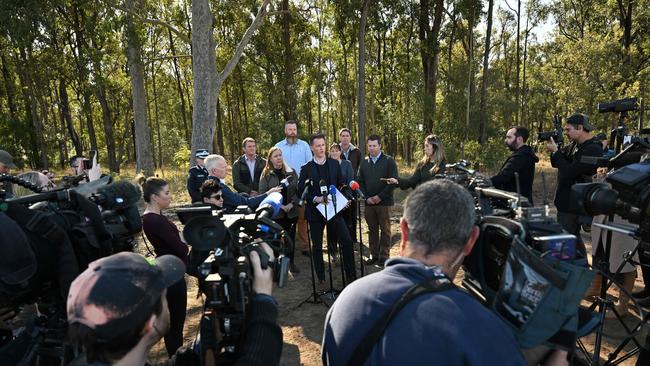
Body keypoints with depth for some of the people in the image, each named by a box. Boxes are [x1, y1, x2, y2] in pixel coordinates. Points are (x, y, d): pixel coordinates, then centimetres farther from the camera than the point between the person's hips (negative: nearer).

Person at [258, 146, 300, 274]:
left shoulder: (291, 172, 5)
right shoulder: (266, 174, -2)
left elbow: (298, 190, 2)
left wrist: (292, 204, -13)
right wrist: (279, 205, -15)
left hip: (292, 212, 2)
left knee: (291, 237, 10)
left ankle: (291, 262, 26)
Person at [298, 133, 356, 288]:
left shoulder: (334, 164, 6)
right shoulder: (306, 168, -2)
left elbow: (341, 184, 12)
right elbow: (301, 191, -4)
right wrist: (315, 199, -18)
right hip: (315, 211, -1)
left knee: (347, 241, -5)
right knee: (317, 246, 7)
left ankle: (351, 276, 10)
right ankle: (321, 279, 22)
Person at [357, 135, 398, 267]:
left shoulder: (389, 161, -2)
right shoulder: (364, 162, 10)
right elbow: (360, 182, 10)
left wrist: (380, 196, -12)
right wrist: (366, 197, -4)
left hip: (384, 202, -3)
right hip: (369, 202, 4)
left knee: (385, 230, 4)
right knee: (372, 229, 10)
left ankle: (384, 255, 13)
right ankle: (374, 254, 20)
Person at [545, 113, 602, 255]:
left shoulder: (592, 149, -19)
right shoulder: (574, 145, 9)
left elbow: (569, 172, -25)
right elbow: (556, 164, 12)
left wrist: (555, 151, -18)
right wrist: (554, 149, -6)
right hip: (566, 200, 10)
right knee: (573, 237, 20)